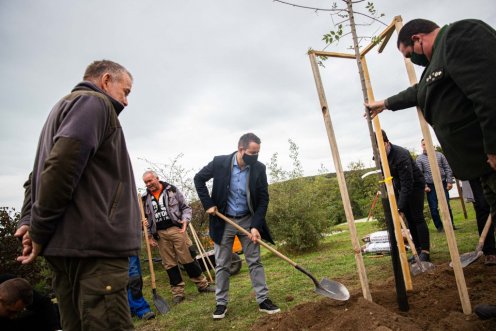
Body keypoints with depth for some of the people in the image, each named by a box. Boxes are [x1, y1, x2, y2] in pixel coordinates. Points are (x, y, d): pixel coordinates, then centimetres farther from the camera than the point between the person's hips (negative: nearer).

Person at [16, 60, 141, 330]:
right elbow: (62, 166, -19)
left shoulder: (63, 107, 25)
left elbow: (38, 174, 22)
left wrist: (28, 220, 10)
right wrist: (39, 230, -11)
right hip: (94, 243, -10)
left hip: (65, 244, 10)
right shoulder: (95, 102, -5)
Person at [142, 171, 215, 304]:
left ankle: (202, 284, 13)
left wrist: (185, 220, -12)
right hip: (160, 234, 3)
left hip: (176, 229, -2)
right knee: (169, 263, 6)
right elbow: (146, 219, 16)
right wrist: (149, 236, 10)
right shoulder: (145, 198, 8)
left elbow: (185, 207, 5)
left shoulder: (172, 190, 1)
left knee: (188, 258, 0)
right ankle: (177, 291, 18)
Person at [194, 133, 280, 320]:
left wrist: (256, 226, -15)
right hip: (223, 221, -1)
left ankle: (263, 300, 17)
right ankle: (221, 303, 22)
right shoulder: (220, 163, -16)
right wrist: (208, 204, -7)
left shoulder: (259, 168, -11)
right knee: (222, 265, 8)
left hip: (247, 220, 1)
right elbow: (199, 179, -1)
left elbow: (263, 199, -7)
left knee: (255, 262, 6)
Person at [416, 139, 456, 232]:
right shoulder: (419, 159, 1)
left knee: (446, 206, 5)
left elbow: (447, 168, 5)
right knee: (433, 208, 2)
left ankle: (451, 224, 19)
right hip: (430, 186, -1)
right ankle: (439, 226, 14)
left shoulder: (439, 155, 6)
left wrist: (449, 181, -2)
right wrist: (424, 186, -8)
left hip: (442, 184, 1)